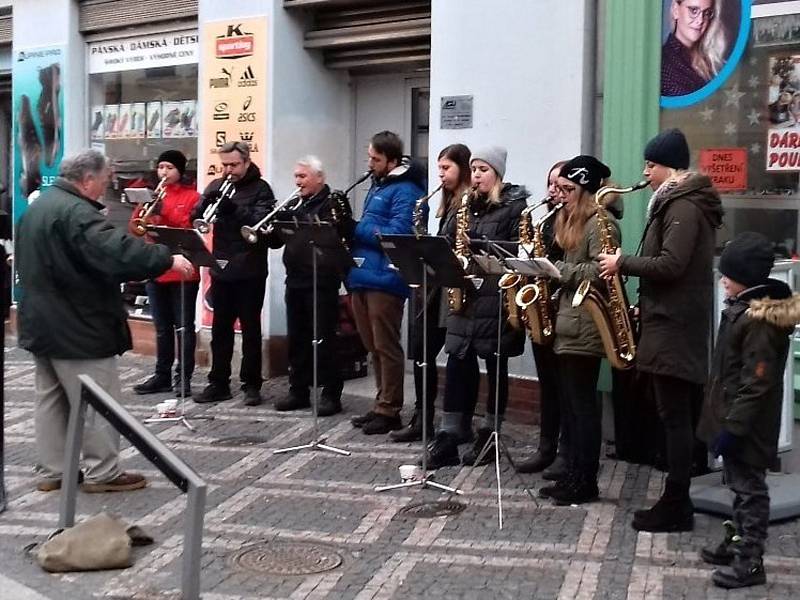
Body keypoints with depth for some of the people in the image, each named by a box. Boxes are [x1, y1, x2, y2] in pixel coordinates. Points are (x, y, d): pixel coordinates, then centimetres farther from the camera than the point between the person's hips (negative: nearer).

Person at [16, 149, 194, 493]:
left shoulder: (38, 206, 13)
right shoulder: (76, 212, -21)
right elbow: (117, 251, -34)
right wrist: (167, 259, -31)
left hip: (42, 321, 10)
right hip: (76, 325, -10)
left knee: (51, 398, 14)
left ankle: (52, 471, 20)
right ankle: (101, 473, 6)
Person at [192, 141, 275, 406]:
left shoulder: (260, 188, -3)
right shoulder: (215, 186, 10)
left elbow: (263, 221, -17)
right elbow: (196, 218, 3)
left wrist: (235, 209, -31)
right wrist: (207, 202, -18)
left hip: (250, 271, -4)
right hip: (220, 268, 4)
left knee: (250, 329, 3)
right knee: (220, 329, 9)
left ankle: (252, 384, 10)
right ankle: (218, 383, 16)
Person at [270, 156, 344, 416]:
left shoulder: (332, 202, -5)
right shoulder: (295, 205, 16)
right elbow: (276, 240, 16)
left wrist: (295, 218, -23)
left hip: (322, 282, -7)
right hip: (295, 280, 7)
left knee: (324, 340, -3)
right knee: (297, 339, 11)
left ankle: (331, 395, 4)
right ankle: (298, 390, 20)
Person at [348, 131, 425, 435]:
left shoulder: (405, 190, -10)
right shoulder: (377, 185, 19)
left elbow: (394, 235, -19)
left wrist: (354, 228, -15)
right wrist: (352, 228, 6)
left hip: (385, 279, -9)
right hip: (363, 275, 9)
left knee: (385, 347, -3)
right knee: (373, 346, 14)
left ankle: (389, 411, 4)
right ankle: (382, 405, 23)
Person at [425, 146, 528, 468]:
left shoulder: (514, 205, -3)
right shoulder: (466, 205, 16)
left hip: (496, 296, -5)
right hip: (465, 294, 5)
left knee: (495, 364, 4)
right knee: (458, 363, 0)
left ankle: (488, 436, 15)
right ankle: (447, 439, 2)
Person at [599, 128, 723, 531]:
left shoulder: (683, 206, -15)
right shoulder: (680, 203, 18)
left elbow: (670, 266, -25)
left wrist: (623, 263, -14)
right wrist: (636, 284, 14)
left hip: (674, 326, -11)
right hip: (671, 321, 11)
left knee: (674, 417, -6)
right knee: (676, 416, 12)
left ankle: (676, 508, -1)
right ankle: (676, 501, 17)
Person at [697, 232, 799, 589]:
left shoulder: (761, 321, -24)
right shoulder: (742, 308, 8)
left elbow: (756, 383, -25)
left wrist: (733, 427, -24)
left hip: (747, 426, -10)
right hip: (734, 418, 10)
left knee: (749, 488, -1)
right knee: (739, 485, 20)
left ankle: (750, 563, 7)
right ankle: (738, 543, 33)